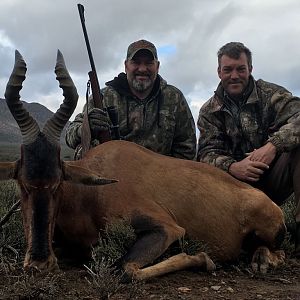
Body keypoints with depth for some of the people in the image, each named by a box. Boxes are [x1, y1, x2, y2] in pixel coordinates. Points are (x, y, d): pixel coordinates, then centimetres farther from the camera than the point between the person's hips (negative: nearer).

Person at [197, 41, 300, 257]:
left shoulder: (270, 93, 0)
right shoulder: (209, 111, 6)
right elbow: (207, 153, -5)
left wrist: (273, 145, -35)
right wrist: (232, 167, -27)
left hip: (272, 178, -1)